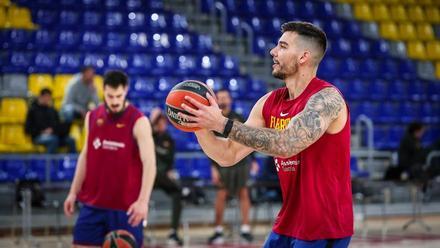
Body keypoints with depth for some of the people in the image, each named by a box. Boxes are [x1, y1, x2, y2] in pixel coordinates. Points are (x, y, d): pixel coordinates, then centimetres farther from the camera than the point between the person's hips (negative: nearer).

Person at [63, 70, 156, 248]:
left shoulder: (138, 122, -11)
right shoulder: (92, 117, 5)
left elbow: (149, 163, -19)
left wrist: (143, 200, -31)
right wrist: (74, 192, 11)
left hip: (126, 205, -5)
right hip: (93, 202, 5)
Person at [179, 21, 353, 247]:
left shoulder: (326, 98, -17)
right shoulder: (269, 103, 7)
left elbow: (286, 145, -32)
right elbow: (229, 155, 8)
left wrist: (222, 124, -30)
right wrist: (200, 126, -11)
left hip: (324, 228, -8)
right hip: (288, 224, 8)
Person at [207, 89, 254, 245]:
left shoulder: (238, 118, 10)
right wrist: (213, 168, -10)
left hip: (241, 161, 2)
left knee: (243, 194, 0)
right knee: (221, 195, -4)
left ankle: (245, 229, 4)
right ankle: (218, 231, 1)